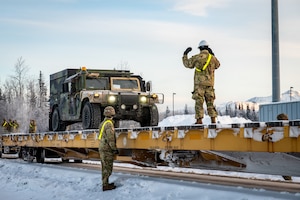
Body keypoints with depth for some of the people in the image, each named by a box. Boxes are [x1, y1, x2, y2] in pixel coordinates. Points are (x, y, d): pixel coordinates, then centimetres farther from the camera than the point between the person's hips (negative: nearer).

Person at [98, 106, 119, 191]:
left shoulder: (103, 123, 12)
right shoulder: (109, 124, -18)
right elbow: (110, 138, -22)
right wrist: (115, 149, -13)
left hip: (102, 148, 9)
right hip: (107, 149, -9)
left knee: (105, 167, 16)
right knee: (108, 168, -4)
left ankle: (105, 183, 23)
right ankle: (105, 185, -1)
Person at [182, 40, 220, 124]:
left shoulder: (197, 57, -5)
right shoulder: (212, 58, 5)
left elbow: (187, 64, 8)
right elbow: (217, 65, 26)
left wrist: (185, 54, 21)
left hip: (199, 83, -3)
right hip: (210, 83, 3)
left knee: (199, 102, -2)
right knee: (210, 102, 9)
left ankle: (199, 120, -8)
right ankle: (213, 119, 5)